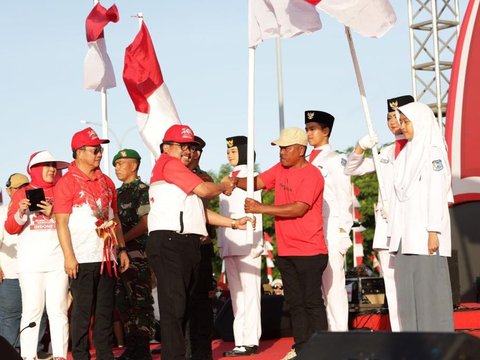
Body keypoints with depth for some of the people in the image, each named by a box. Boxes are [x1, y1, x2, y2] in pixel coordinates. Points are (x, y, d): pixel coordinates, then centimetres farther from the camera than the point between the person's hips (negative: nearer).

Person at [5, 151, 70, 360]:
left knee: (58, 310, -3)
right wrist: (20, 213, -12)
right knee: (32, 310, -5)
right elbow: (10, 228, 7)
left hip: (57, 260, 1)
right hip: (30, 262, -1)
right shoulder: (22, 194, 11)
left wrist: (53, 215, -8)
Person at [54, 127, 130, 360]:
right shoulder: (67, 182, -3)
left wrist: (122, 249, 13)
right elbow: (62, 223, -8)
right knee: (82, 313, -1)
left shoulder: (106, 182, 14)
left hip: (107, 258, 5)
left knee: (105, 312, 8)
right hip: (83, 260, -5)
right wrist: (69, 256, -14)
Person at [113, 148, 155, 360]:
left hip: (137, 253, -8)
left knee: (140, 303, -7)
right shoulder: (118, 193, 19)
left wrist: (122, 239, -16)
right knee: (124, 303, 11)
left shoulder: (143, 190, -5)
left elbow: (145, 223, -13)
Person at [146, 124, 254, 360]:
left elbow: (200, 211, 24)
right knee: (174, 305, -13)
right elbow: (203, 190, -10)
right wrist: (224, 187, 10)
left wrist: (234, 223, 18)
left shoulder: (181, 171, 27)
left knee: (182, 306, 13)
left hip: (188, 244, 10)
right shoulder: (169, 163, -2)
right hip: (168, 243, -10)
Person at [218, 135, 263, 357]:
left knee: (250, 292, -6)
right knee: (236, 294, 5)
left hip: (246, 243, -7)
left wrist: (254, 243, -15)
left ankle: (250, 341, -7)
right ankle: (240, 341, 6)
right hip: (229, 245, 8)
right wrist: (221, 243, 14)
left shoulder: (250, 176, -2)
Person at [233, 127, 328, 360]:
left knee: (312, 302, -4)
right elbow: (257, 182, 7)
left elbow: (299, 209, -21)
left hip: (309, 251, -8)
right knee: (294, 302, 11)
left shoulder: (311, 175, -12)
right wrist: (236, 181, -15)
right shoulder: (280, 169, 12)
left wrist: (261, 208, -22)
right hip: (286, 251, 8)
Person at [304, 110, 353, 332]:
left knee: (333, 285, -7)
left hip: (331, 233, -6)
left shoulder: (336, 160, 0)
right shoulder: (306, 163, 18)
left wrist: (342, 233, -11)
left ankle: (339, 333, -4)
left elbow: (345, 199, -4)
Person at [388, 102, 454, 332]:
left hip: (424, 233, -7)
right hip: (405, 234, 7)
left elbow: (437, 194, -11)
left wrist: (433, 232, -17)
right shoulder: (407, 154, 18)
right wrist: (395, 234, 11)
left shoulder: (433, 153, -3)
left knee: (429, 286, -6)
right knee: (407, 290, 5)